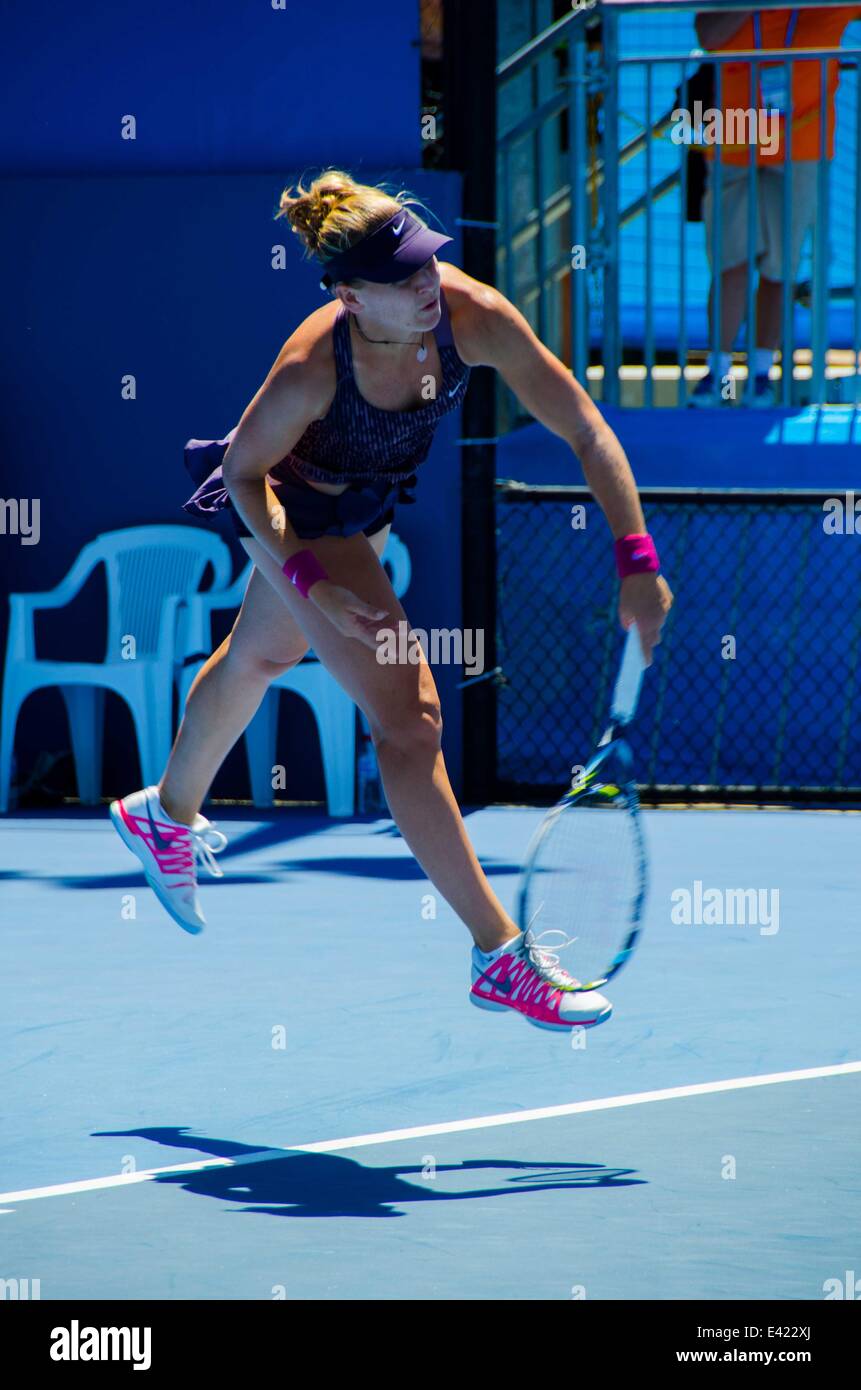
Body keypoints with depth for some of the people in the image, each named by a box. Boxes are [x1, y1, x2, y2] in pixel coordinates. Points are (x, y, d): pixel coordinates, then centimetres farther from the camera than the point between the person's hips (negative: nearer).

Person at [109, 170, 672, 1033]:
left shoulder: (471, 315, -31)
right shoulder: (311, 367, -39)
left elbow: (585, 430, -26)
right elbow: (244, 472, -20)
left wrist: (636, 559, -33)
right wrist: (307, 579, -31)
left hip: (367, 503, 7)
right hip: (299, 516, -6)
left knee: (260, 654, 31)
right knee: (409, 718, -13)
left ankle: (168, 815, 59)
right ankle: (500, 957, -8)